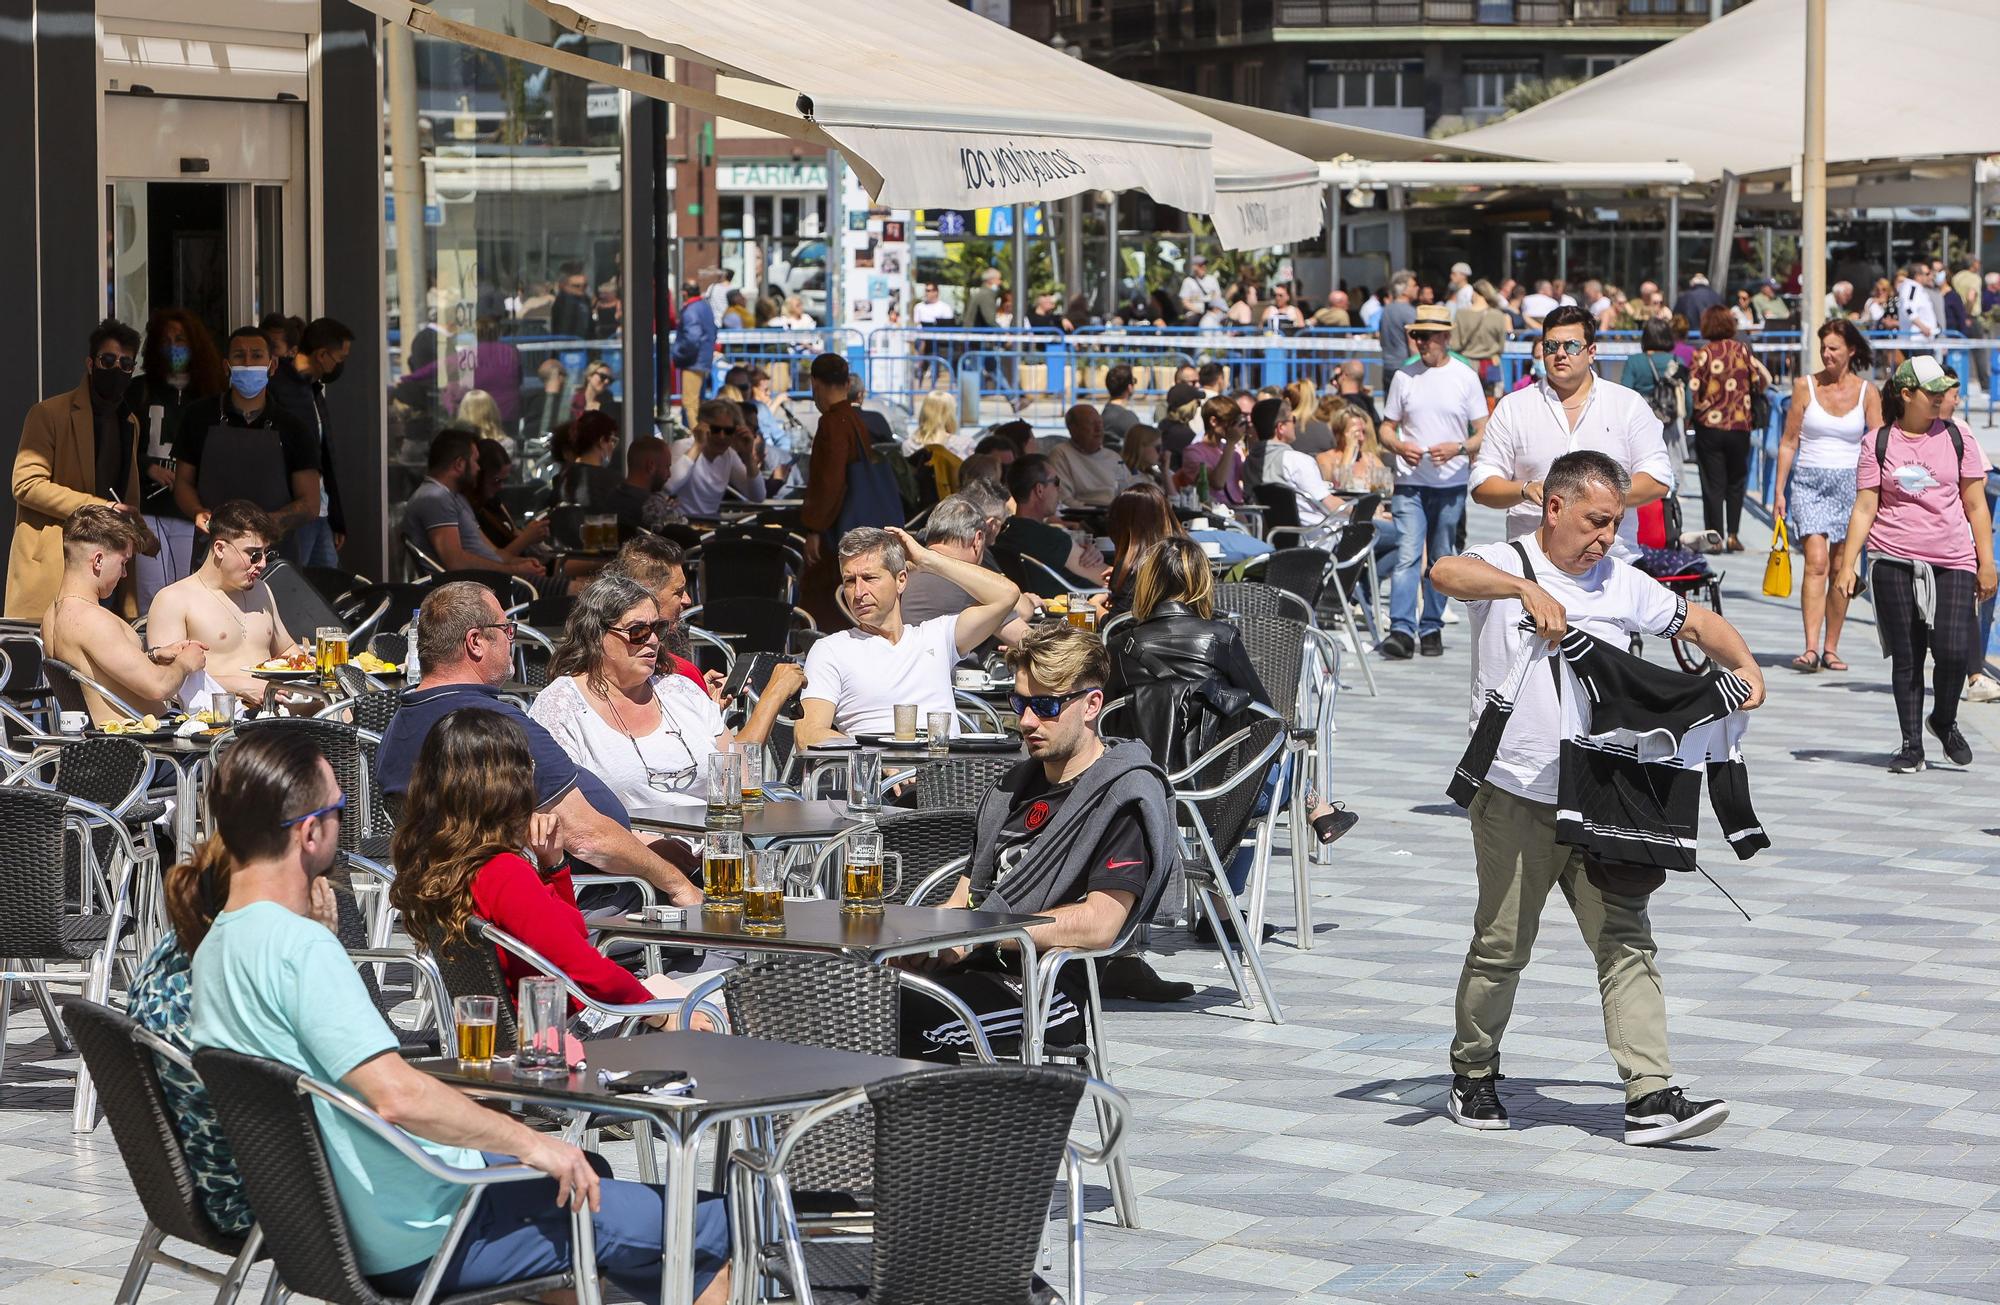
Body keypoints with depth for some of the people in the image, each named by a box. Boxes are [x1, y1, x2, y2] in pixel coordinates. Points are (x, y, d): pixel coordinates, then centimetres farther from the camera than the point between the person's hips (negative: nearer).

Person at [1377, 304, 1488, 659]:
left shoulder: (1466, 377, 3)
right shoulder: (1404, 376, 6)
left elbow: (1484, 435, 3)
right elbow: (1385, 429, 11)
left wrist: (1458, 448, -16)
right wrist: (1400, 446, -11)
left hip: (1451, 485, 0)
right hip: (1410, 483, 0)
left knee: (1441, 560, 8)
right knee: (1407, 556, -13)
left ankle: (1431, 629, 17)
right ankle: (1401, 630, -19)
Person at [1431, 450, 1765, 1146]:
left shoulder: (1622, 585, 11)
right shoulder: (1505, 566, -4)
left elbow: (1695, 622, 22)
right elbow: (1446, 571, -26)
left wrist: (1744, 665, 3)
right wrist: (1527, 589, -41)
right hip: (1515, 798, -4)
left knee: (1627, 943, -4)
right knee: (1501, 949, 5)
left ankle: (1651, 1097, -8)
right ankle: (1473, 1075, 26)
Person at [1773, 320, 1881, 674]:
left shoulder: (1867, 392, 3)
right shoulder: (1805, 386, 2)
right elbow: (1789, 442, 5)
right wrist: (1779, 492, 1)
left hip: (1850, 484, 1)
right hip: (1809, 481, -1)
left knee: (1841, 569, 3)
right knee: (1816, 562, -16)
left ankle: (1831, 649, 12)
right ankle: (1811, 648, -23)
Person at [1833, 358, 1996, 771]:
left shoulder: (1956, 438, 6)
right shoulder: (1878, 443, 3)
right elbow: (1864, 508, 3)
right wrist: (1847, 563, -3)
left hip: (1952, 562, 1)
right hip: (1894, 562, 0)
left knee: (1954, 651, -12)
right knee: (1906, 657, 2)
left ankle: (1944, 720, 16)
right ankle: (1911, 745, 13)